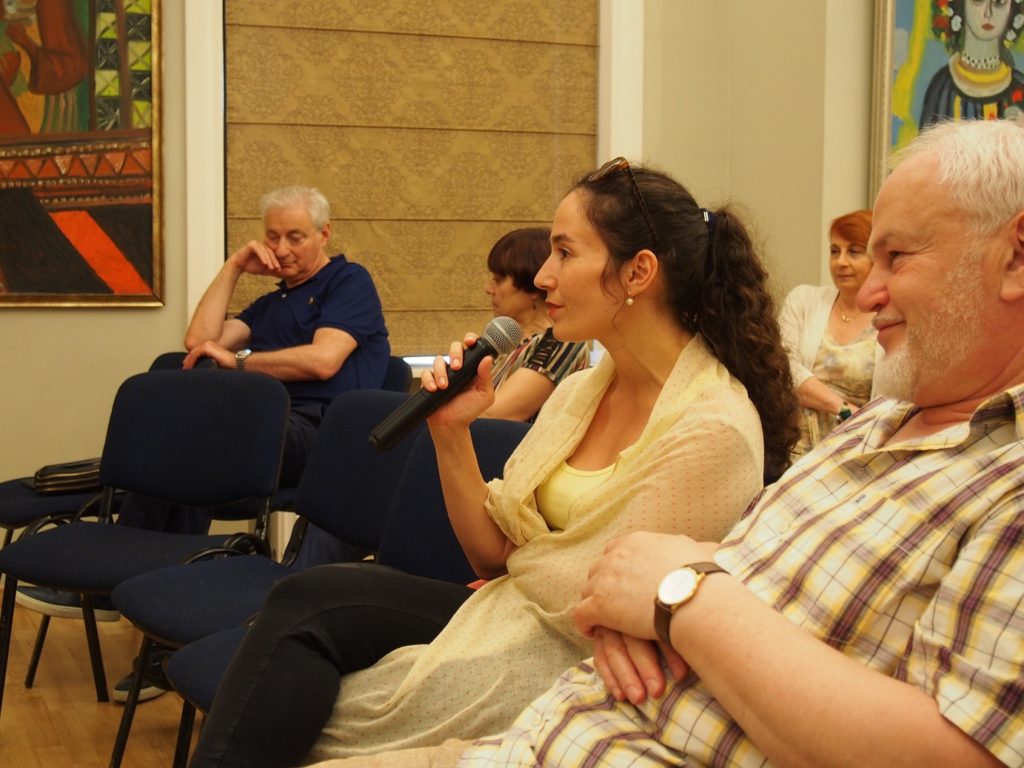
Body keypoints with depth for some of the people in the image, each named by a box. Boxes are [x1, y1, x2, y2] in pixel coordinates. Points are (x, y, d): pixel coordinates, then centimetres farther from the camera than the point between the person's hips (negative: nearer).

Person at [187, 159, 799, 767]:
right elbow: (494, 553, 7)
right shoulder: (580, 392, 7)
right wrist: (451, 434, -5)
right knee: (309, 598, -14)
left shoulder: (713, 429, -19)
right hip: (505, 615, 7)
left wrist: (523, 559, 0)